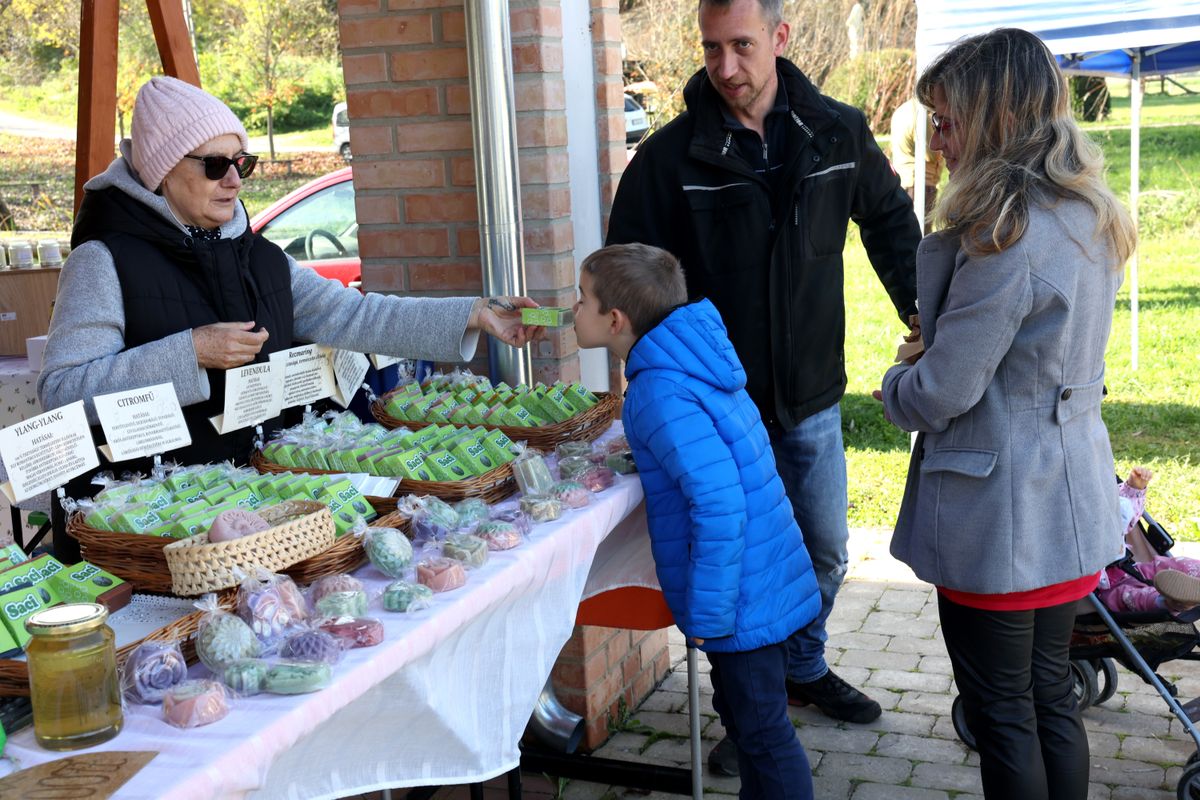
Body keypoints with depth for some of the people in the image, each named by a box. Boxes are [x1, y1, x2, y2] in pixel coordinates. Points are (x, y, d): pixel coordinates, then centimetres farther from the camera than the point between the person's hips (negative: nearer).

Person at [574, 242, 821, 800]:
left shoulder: (663, 395, -24)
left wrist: (705, 613, -22)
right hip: (768, 583, 10)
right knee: (743, 717, 23)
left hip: (743, 595, -10)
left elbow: (720, 506, -29)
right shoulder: (682, 366, 6)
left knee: (761, 732, 6)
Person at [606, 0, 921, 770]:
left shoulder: (839, 134, -3)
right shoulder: (672, 155, -11)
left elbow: (891, 223, 13)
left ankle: (804, 667, 41)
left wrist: (925, 317, 9)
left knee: (825, 549, 16)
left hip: (812, 396, 3)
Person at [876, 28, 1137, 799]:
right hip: (1069, 504, 8)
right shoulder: (1089, 221, 5)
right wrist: (938, 350, 9)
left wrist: (896, 384, 1)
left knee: (1002, 712, 8)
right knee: (1051, 694, 20)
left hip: (1000, 516, -8)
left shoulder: (1007, 238, -24)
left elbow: (941, 394, -20)